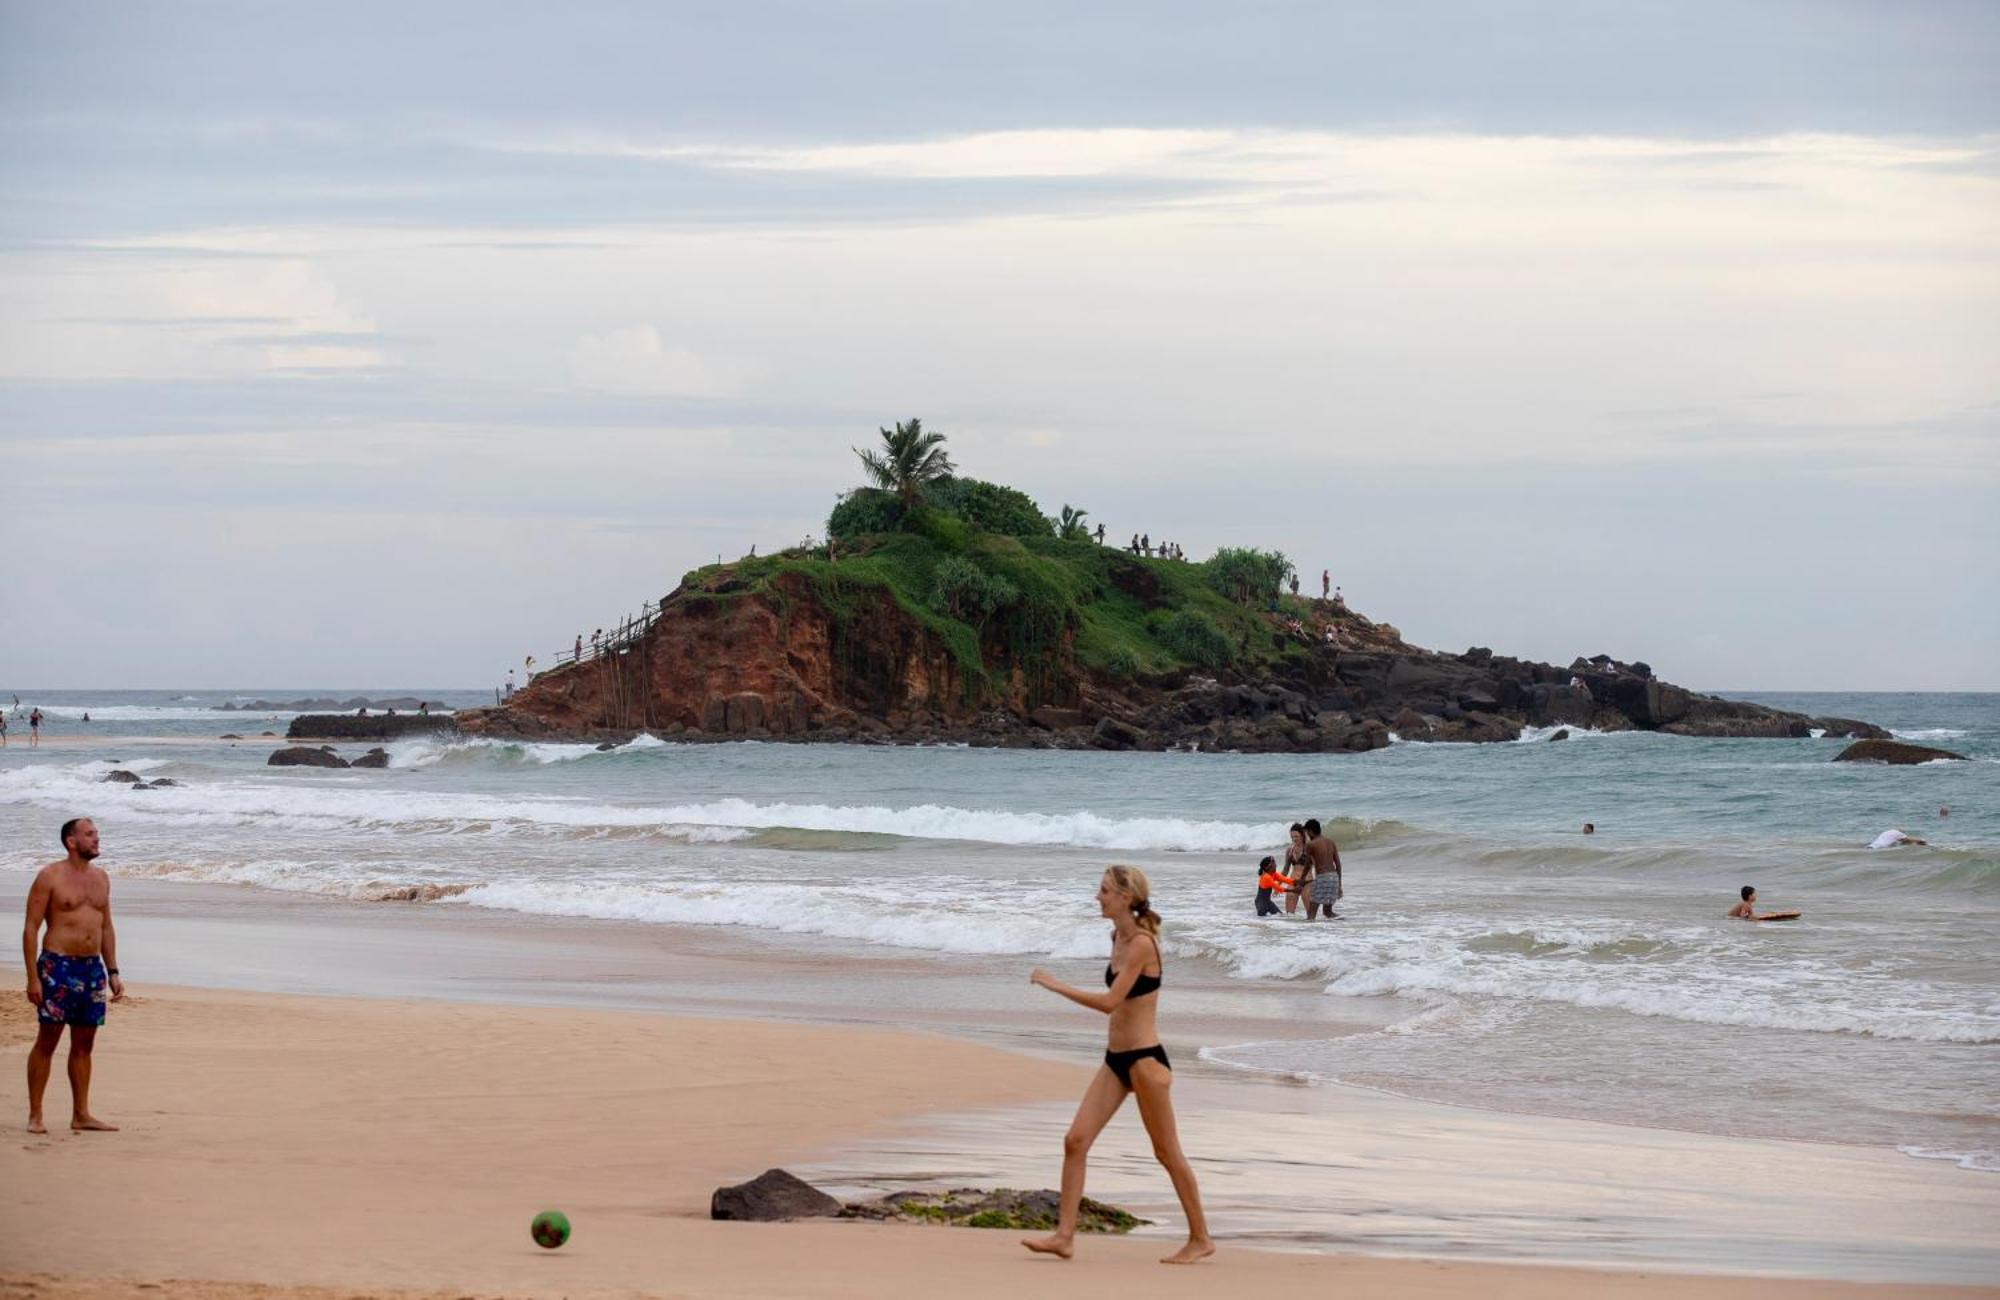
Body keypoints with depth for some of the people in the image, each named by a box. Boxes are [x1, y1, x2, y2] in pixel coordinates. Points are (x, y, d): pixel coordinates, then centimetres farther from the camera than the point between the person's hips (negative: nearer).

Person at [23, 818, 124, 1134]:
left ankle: (81, 1115, 14)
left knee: (84, 1045, 9)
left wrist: (113, 972, 13)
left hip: (93, 967, 6)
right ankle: (35, 1115, 2)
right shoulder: (50, 877, -6)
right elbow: (31, 928, -8)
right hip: (58, 965, -6)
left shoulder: (100, 877, 13)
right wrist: (33, 978, -14)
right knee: (47, 1042, -2)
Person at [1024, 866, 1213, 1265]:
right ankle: (1064, 1235, 0)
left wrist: (1054, 985, -20)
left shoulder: (1141, 943, -18)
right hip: (1115, 1059, 9)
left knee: (1167, 1153, 2)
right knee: (1075, 1141, 0)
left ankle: (1200, 1239, 13)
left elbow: (1110, 1001, -24)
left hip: (1144, 1059, -9)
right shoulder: (1119, 937, 10)